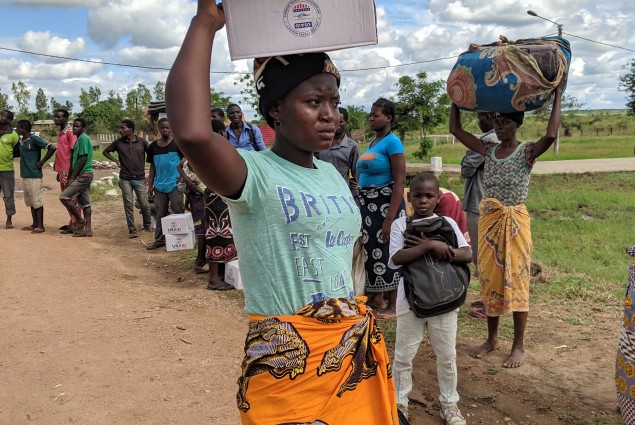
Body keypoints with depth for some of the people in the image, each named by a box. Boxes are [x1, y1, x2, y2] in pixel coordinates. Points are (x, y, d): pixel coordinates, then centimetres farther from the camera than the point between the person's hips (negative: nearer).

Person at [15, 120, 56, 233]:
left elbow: (52, 148, -19)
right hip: (24, 175, 9)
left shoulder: (34, 139, -13)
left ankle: (40, 226, 1)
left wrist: (41, 162, -15)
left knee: (37, 201, -4)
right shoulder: (21, 141, 11)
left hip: (34, 175, -9)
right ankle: (35, 224, 22)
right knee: (30, 201, 14)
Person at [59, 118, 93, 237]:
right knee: (85, 203, 8)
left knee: (64, 197, -10)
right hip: (84, 176, 10)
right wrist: (71, 176, 17)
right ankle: (88, 230, 9)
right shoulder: (79, 140, 18)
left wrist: (72, 177, -16)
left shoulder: (83, 139, -12)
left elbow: (83, 159, -18)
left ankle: (80, 220, -1)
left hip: (83, 176, -10)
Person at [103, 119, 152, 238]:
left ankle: (148, 225, 26)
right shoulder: (118, 142, 3)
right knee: (128, 205, 1)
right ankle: (132, 230, 8)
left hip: (139, 178, -1)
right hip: (125, 179, 1)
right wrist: (116, 160, 1)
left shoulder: (142, 141, -1)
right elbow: (106, 151, 17)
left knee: (144, 204, 3)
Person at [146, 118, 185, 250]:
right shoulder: (153, 146, 8)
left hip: (174, 184, -4)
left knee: (178, 213, 1)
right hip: (159, 185, 4)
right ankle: (159, 240, 16)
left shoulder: (177, 144, -3)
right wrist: (150, 186, 11)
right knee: (159, 214, 9)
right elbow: (152, 167, 13)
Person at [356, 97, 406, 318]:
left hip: (386, 204, -8)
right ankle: (376, 298, 30)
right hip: (367, 204, 8)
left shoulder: (392, 142, -14)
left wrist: (389, 219, -22)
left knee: (387, 251, 1)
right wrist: (361, 206, 19)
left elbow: (400, 182, -18)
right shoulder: (372, 142, 10)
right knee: (370, 249, 14)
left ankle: (393, 305, 14)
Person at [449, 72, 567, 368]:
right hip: (488, 220, 5)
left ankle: (518, 345, 12)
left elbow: (551, 135, -27)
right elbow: (455, 129, 7)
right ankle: (492, 338, 24)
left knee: (516, 280, 1)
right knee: (489, 278, 10)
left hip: (515, 221, -5)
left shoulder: (527, 151, -7)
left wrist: (558, 96, -22)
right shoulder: (488, 150, 7)